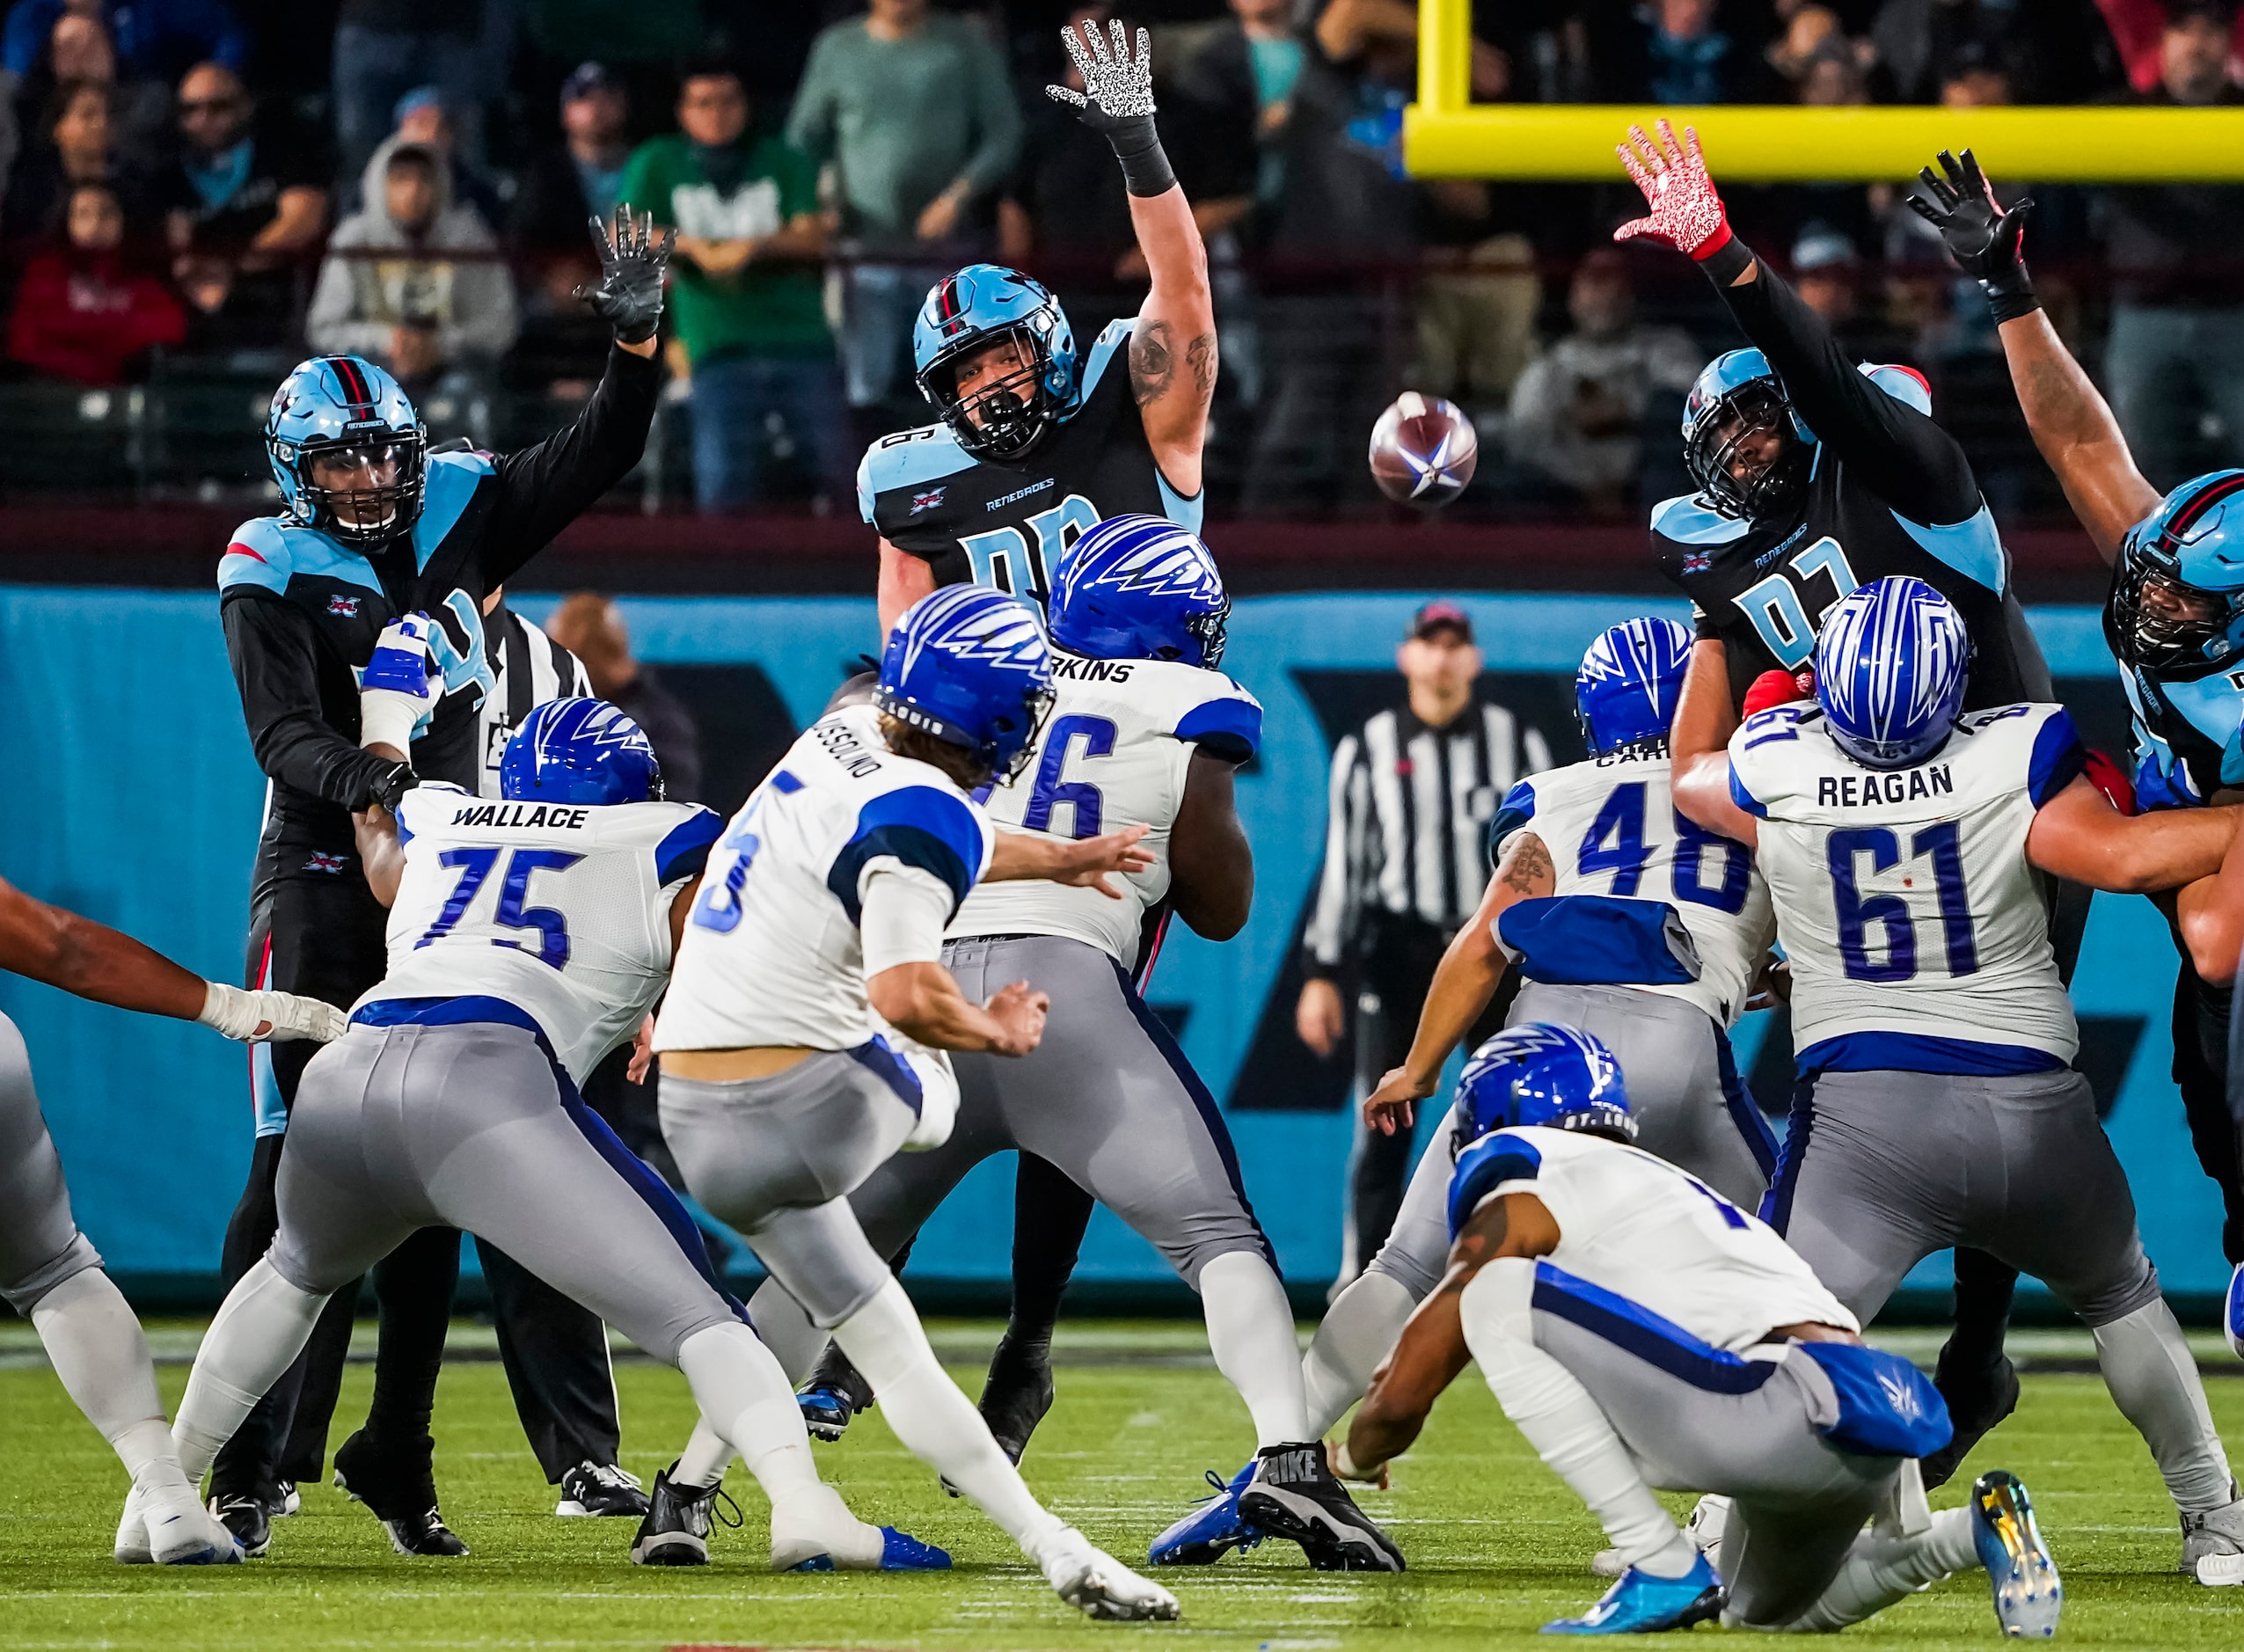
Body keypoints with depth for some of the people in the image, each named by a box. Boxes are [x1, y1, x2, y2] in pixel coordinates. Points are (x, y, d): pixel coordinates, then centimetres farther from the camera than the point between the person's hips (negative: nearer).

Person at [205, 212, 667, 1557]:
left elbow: (595, 461, 9)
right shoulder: (271, 572, -5)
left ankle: (398, 1461, 13)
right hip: (325, 881, -4)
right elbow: (282, 736, -17)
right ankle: (252, 1459, -9)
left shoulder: (455, 513, 7)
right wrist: (348, 775, -37)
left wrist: (638, 339, -6)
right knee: (300, 1168, -11)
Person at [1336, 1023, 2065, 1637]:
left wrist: (1356, 1458, 31)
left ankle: (1663, 1572, -8)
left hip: (1778, 1416, -8)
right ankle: (1970, 1532, 8)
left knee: (1498, 1295, -4)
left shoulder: (1519, 1202, 8)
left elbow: (1403, 1397, 8)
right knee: (1768, 1613, 34)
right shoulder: (1661, 1183, 32)